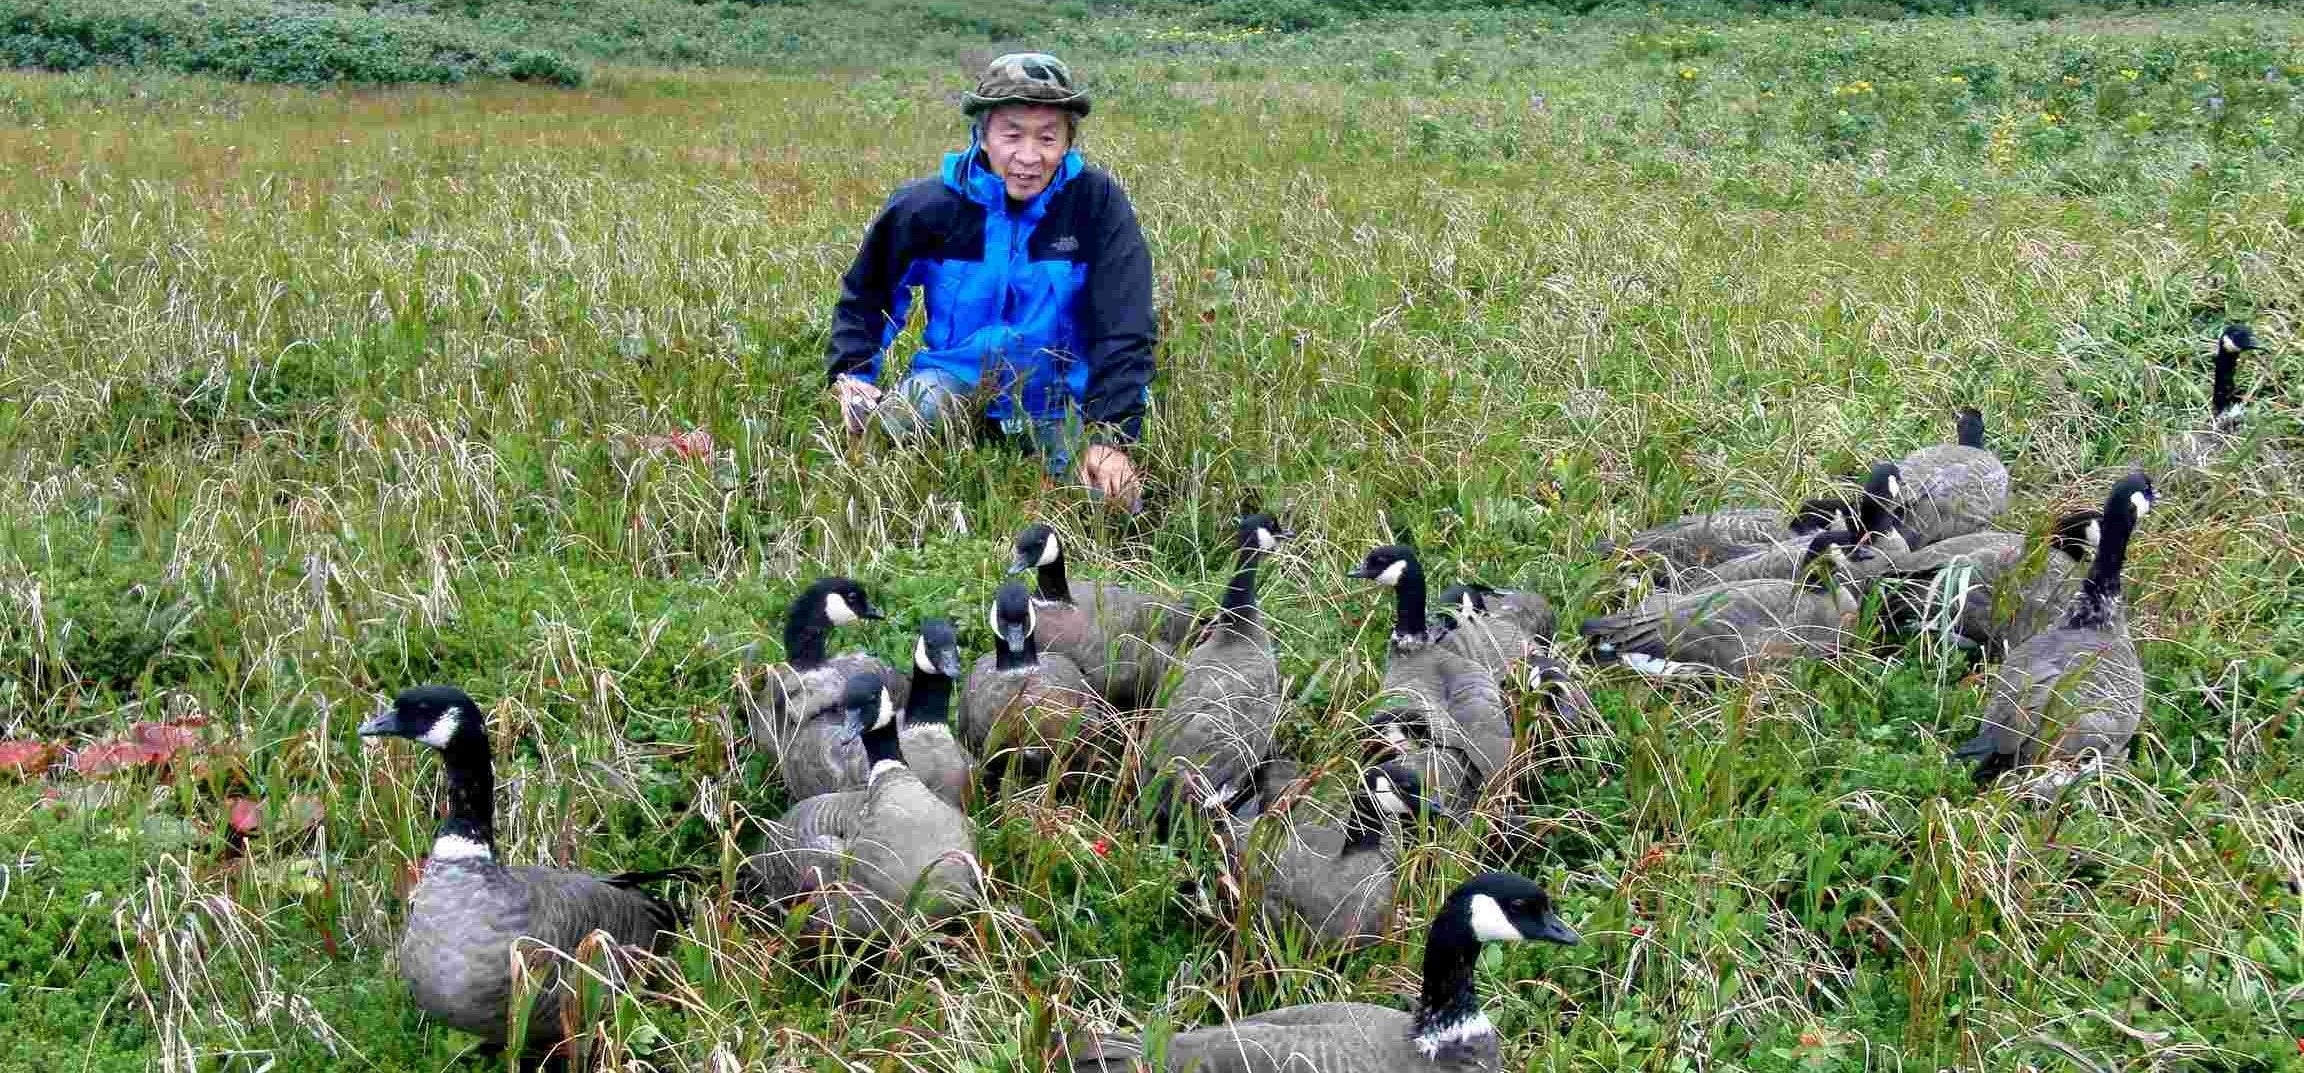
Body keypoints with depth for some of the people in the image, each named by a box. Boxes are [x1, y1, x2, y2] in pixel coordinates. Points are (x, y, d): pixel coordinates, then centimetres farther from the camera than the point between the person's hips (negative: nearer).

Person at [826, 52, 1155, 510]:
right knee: (890, 422, -32)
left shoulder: (1098, 202, -11)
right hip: (957, 379, 0)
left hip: (1061, 397, 1)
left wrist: (1112, 437, -21)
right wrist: (851, 376, -6)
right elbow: (865, 294, 9)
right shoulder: (928, 205, -7)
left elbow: (1122, 330, -13)